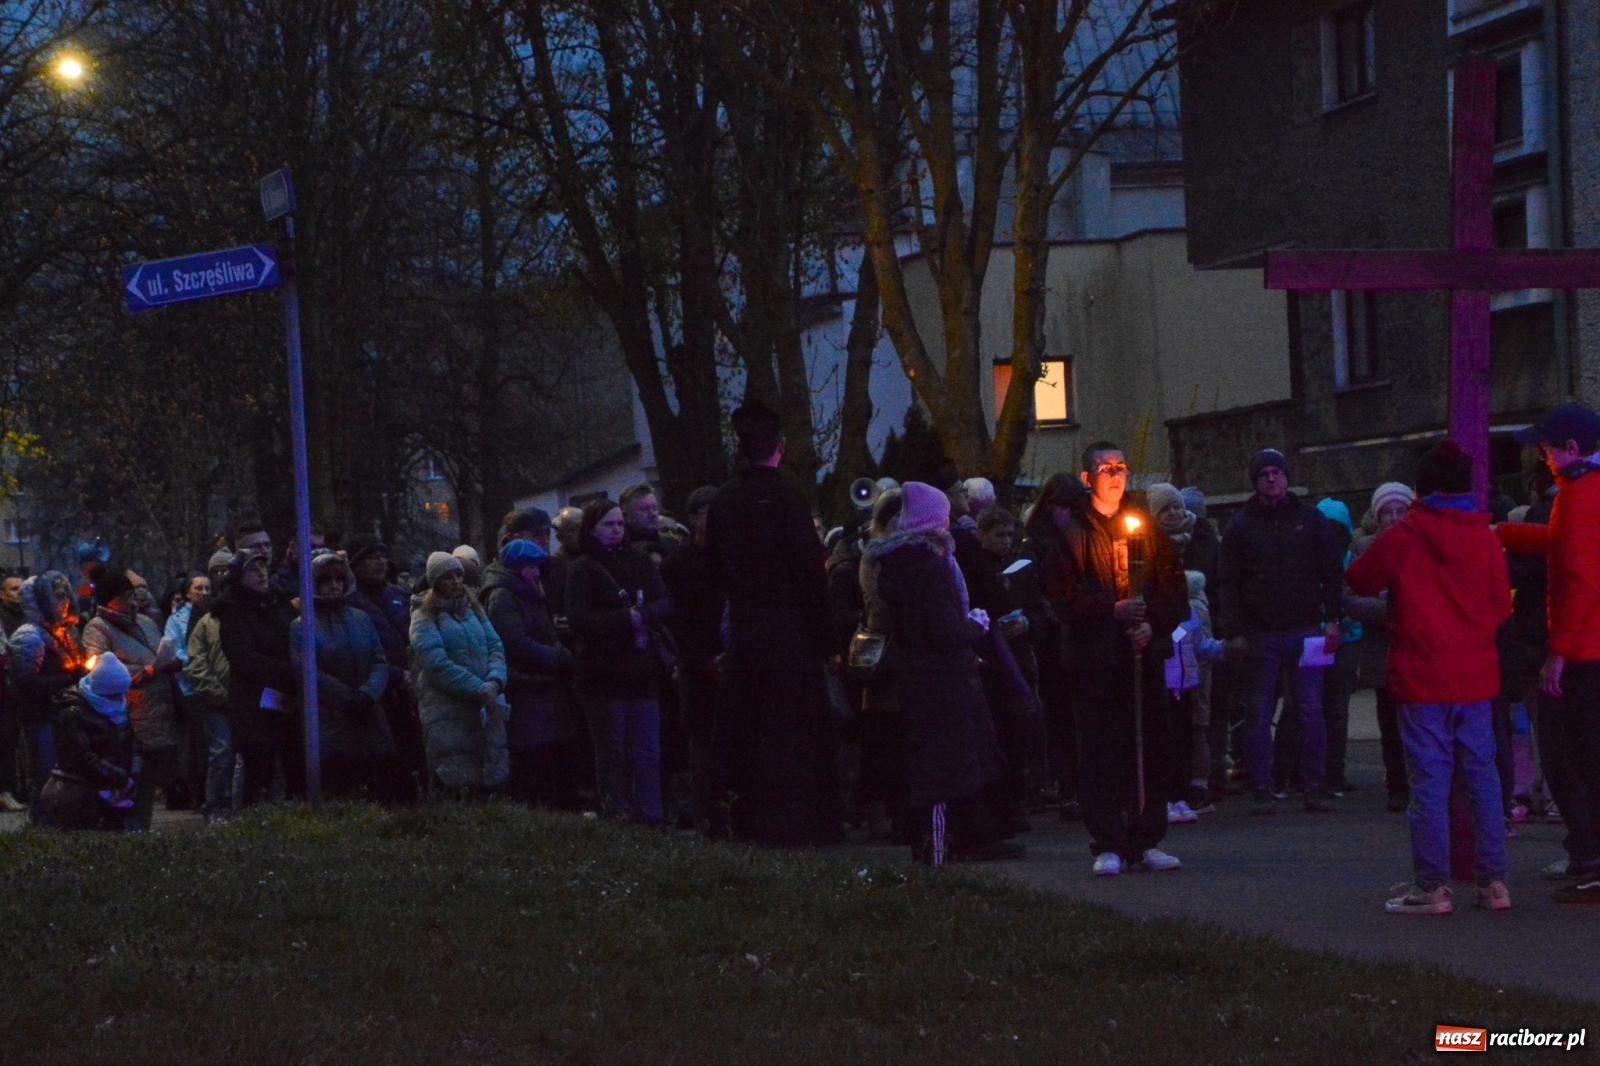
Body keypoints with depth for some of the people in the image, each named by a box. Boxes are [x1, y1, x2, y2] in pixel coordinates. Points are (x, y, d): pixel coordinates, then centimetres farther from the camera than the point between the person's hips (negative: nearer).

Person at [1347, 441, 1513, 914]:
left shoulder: (1402, 537, -8)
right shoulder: (1484, 538, 0)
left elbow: (1359, 580, 5)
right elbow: (1502, 606, 7)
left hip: (1422, 678, -3)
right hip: (1476, 677, 3)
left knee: (1429, 781, -1)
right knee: (1482, 777, 10)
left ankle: (1432, 887, -1)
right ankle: (1493, 882, 10)